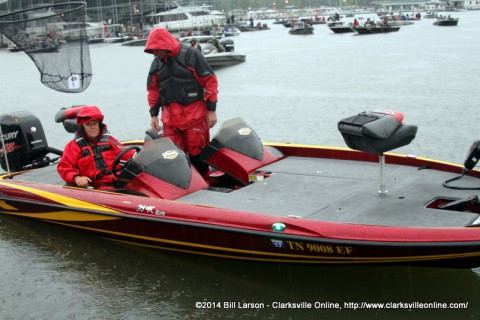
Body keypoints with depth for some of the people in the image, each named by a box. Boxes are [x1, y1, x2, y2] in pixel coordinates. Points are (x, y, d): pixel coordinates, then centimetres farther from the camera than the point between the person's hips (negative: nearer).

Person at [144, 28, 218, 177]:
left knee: (197, 152, -2)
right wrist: (154, 114, 15)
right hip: (169, 117, 5)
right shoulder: (156, 63, 11)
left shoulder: (191, 55, -6)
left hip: (195, 114, -5)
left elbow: (210, 81, -6)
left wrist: (211, 110, -7)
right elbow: (153, 90, 19)